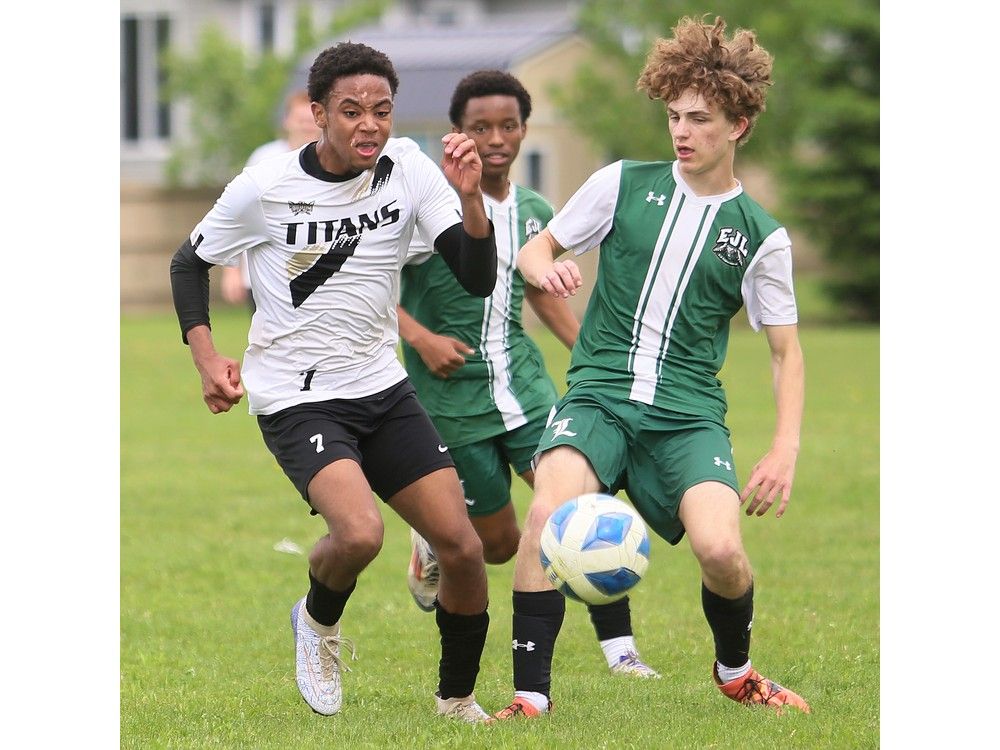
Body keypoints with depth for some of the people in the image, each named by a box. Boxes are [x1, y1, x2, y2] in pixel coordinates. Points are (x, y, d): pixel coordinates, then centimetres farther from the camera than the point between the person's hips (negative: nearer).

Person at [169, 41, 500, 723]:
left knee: (464, 548, -4)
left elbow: (478, 280, -9)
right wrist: (206, 354, -7)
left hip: (383, 388, 4)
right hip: (297, 402, -4)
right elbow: (190, 262, 5)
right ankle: (319, 621, 6)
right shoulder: (265, 188, -12)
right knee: (359, 533, -29)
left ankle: (457, 698, 20)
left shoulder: (408, 168, -5)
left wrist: (469, 198, -25)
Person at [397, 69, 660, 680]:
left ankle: (620, 652, -9)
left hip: (524, 383, 4)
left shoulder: (535, 213, 7)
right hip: (453, 396, -4)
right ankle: (431, 542, 39)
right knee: (500, 543, 4)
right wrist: (420, 337, -21)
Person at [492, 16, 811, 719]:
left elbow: (786, 349, 11)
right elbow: (535, 249, 13)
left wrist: (785, 450, -2)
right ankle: (530, 694, -17)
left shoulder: (761, 236, 5)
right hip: (599, 395, 0)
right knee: (548, 514, -29)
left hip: (689, 414, 0)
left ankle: (735, 671, 12)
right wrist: (545, 267, -13)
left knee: (720, 549, -23)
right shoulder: (624, 184, 6)